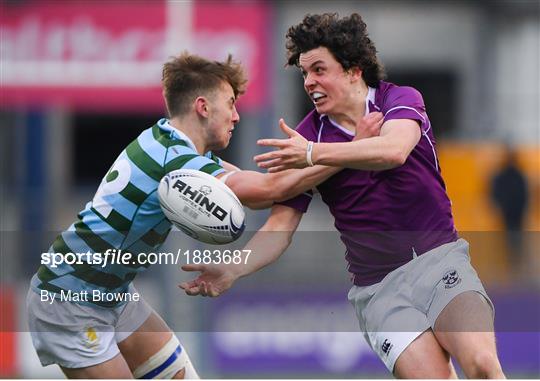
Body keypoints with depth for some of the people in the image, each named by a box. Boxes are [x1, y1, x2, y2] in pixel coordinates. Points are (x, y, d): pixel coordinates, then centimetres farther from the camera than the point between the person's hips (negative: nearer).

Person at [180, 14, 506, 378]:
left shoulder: (401, 100, -1)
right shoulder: (304, 138, 3)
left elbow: (394, 150, -25)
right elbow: (280, 228, 0)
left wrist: (313, 154, -29)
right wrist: (232, 271, -17)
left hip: (439, 259, -1)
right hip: (378, 286, 1)